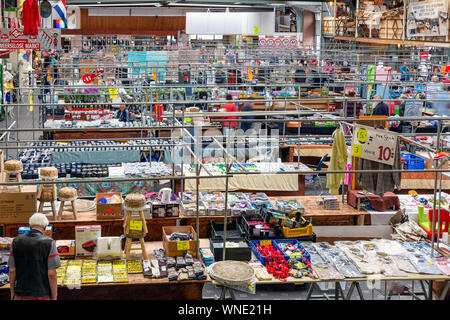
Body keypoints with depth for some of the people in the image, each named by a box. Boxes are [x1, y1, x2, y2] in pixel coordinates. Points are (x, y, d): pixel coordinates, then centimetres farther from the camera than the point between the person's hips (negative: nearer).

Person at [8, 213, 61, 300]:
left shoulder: (16, 241, 1)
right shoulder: (49, 243, -10)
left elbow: (12, 270, 3)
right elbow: (52, 274, -13)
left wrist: (12, 292, 14)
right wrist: (54, 298, -5)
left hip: (21, 295, 3)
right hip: (42, 296, -3)